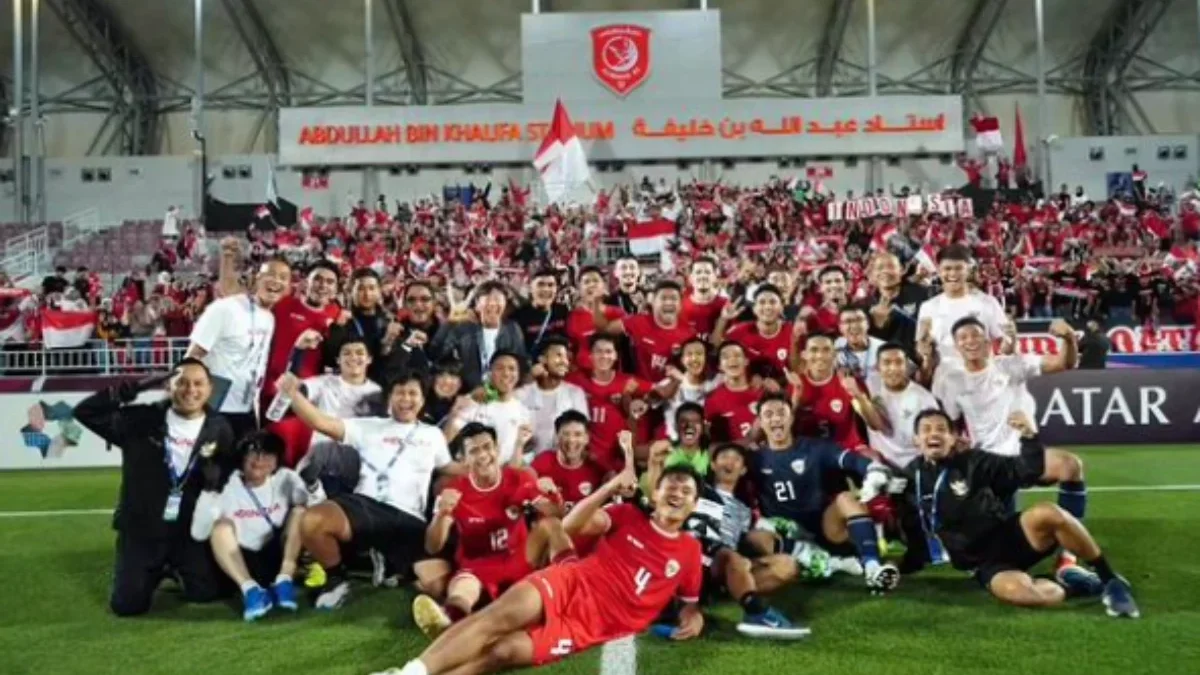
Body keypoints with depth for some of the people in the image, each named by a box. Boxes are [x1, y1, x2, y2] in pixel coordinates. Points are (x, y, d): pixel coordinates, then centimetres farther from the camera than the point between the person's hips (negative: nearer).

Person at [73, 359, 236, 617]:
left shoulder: (219, 430, -2)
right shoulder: (141, 419, -6)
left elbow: (229, 476, 4)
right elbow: (85, 412, -9)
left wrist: (214, 477, -19)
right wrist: (123, 393, -21)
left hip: (190, 531, 1)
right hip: (140, 529, 0)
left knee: (207, 593, -8)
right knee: (128, 604, -6)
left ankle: (176, 570, 27)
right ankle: (156, 572, 29)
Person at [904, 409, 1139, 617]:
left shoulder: (972, 462, 2)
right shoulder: (911, 477, 7)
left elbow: (1025, 472, -3)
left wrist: (1029, 437, -18)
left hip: (1012, 537, 0)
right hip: (987, 564, 0)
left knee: (1047, 513, -35)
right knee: (1014, 591, -37)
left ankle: (1110, 581, -16)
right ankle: (1074, 586, -7)